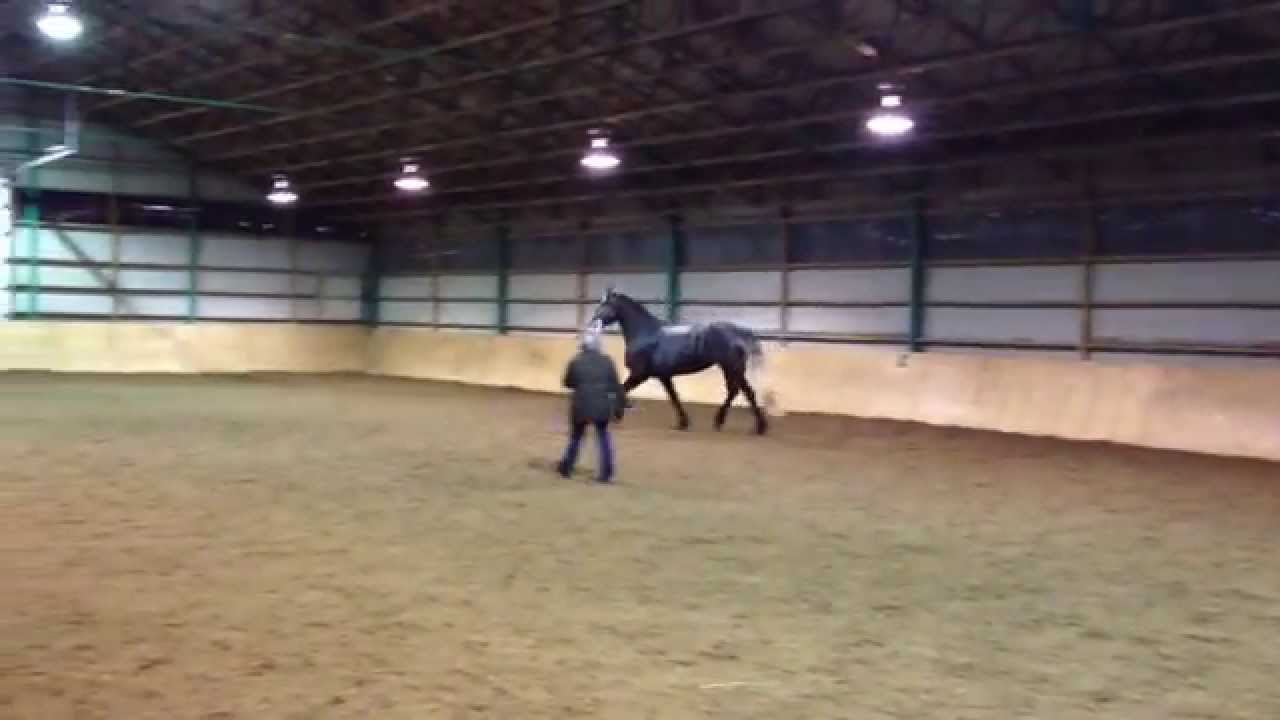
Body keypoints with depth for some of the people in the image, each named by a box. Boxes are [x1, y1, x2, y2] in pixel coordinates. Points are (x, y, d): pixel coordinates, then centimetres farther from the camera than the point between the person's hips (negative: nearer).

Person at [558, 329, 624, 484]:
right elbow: (616, 387, -2)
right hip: (602, 406, 1)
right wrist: (619, 408, 4)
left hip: (581, 406, 0)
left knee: (576, 437, 17)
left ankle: (566, 468, 28)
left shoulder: (575, 361, -5)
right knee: (603, 437, 13)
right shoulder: (606, 361, -3)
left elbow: (567, 383, 6)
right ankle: (606, 473, 8)